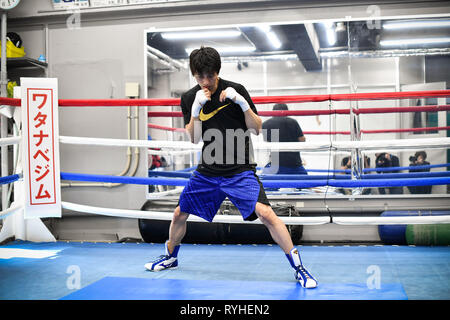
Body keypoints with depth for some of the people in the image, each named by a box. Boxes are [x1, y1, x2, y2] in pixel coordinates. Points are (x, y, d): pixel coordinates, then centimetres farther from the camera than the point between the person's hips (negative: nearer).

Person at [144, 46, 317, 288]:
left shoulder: (235, 90, -7)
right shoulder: (189, 98, 2)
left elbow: (256, 129, -6)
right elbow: (194, 139, -3)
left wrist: (242, 103, -21)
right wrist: (196, 109, -17)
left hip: (240, 171, -4)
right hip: (207, 171, 4)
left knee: (265, 213, -21)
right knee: (179, 214, 12)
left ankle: (298, 268, -10)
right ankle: (170, 257, 41)